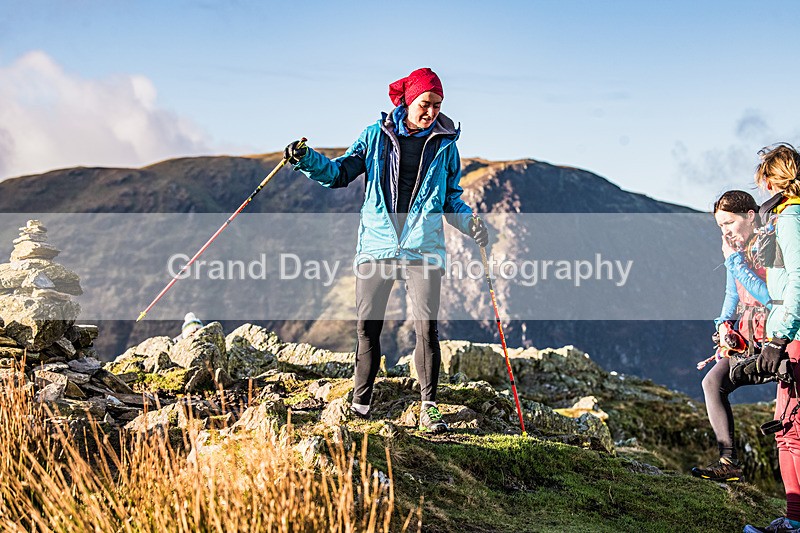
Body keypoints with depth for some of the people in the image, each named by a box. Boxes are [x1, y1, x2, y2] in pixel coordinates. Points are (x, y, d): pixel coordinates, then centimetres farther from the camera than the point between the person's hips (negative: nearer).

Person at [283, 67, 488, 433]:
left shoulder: (444, 145, 10)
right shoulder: (376, 136, 8)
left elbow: (451, 197, 16)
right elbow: (340, 173, 10)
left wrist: (469, 221, -3)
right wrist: (308, 160, -8)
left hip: (422, 248, 0)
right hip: (376, 244, 1)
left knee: (426, 327, -8)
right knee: (367, 326, 3)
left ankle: (429, 408, 2)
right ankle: (360, 402, 15)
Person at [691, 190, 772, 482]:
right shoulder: (736, 249, 12)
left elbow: (771, 297, -24)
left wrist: (735, 261, -21)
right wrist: (724, 324, 7)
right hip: (746, 336, 8)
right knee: (712, 381, -7)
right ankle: (728, 461, -7)